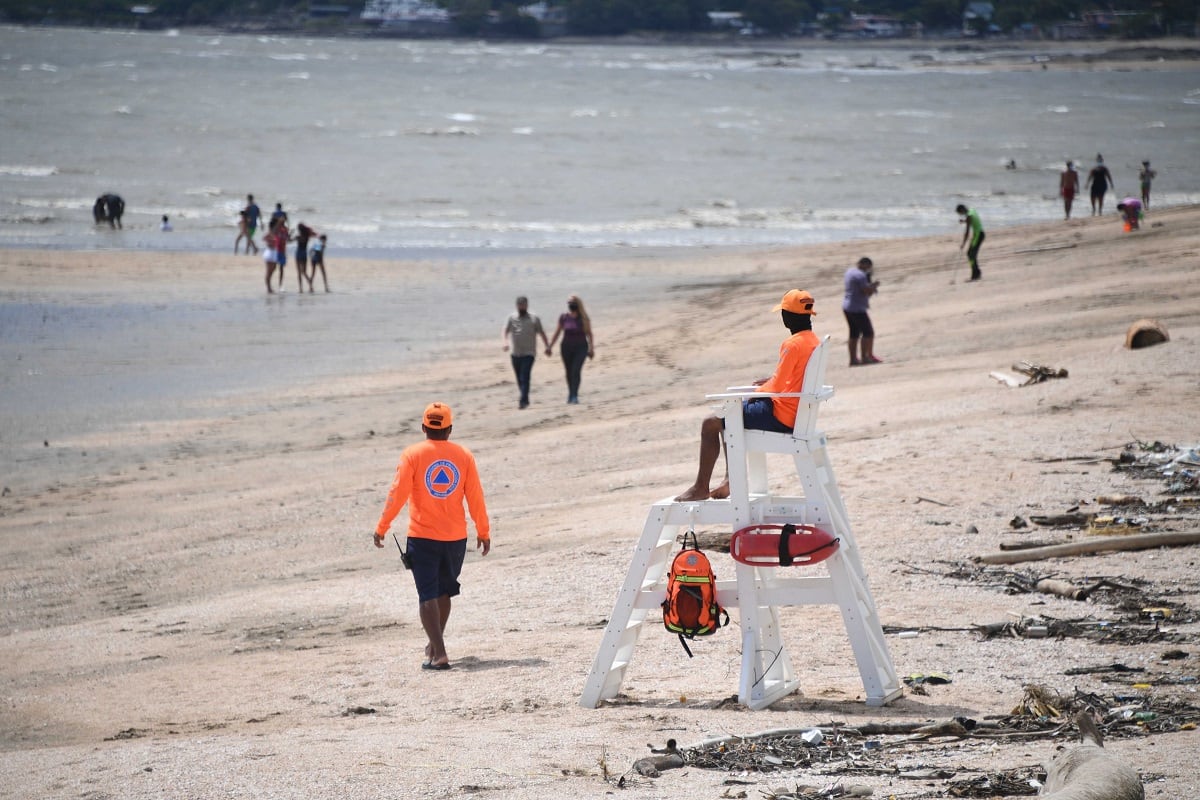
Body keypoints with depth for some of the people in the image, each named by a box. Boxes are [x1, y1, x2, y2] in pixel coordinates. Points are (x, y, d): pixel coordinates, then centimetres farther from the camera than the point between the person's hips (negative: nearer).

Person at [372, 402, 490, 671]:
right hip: (455, 537, 3)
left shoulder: (413, 454, -8)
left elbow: (398, 493, -10)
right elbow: (475, 497, 2)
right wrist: (483, 531, 12)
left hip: (422, 537, -3)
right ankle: (435, 644, 36)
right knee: (444, 592, 21)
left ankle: (439, 653, -13)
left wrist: (382, 526, -1)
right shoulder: (463, 455, -1)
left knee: (428, 595, -2)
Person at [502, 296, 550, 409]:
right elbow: (505, 332, -2)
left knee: (525, 378, -15)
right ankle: (525, 399, 26)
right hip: (515, 353, 3)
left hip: (528, 353, -3)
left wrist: (547, 346, -2)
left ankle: (523, 401, -19)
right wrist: (505, 342, -20)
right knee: (519, 379, 11)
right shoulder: (511, 318, 6)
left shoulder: (533, 319, 2)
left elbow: (541, 333, 6)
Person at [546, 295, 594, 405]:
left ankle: (574, 396, -19)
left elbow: (588, 333, 0)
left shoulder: (583, 318, -2)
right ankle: (570, 394, 26)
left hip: (581, 347, -3)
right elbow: (557, 333, 10)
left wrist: (591, 348, -5)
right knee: (569, 372, 9)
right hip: (567, 347, 3)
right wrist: (550, 346, 8)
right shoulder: (563, 317, 3)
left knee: (576, 371, -17)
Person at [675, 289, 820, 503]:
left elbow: (775, 387, -21)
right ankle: (731, 478, 23)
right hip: (796, 413, 10)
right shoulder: (813, 341, 8)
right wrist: (769, 382, 13)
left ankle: (701, 487, -1)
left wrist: (756, 394, -4)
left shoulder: (792, 345, -21)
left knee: (711, 424, -6)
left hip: (781, 417, -10)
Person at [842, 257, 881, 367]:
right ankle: (865, 357, -5)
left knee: (854, 334, 12)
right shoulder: (860, 275, -17)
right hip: (857, 309, -10)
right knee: (868, 333, -3)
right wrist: (874, 285, -3)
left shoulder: (850, 271, 13)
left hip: (847, 307, 10)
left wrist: (871, 286, 13)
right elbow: (866, 292, -20)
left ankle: (853, 359, 11)